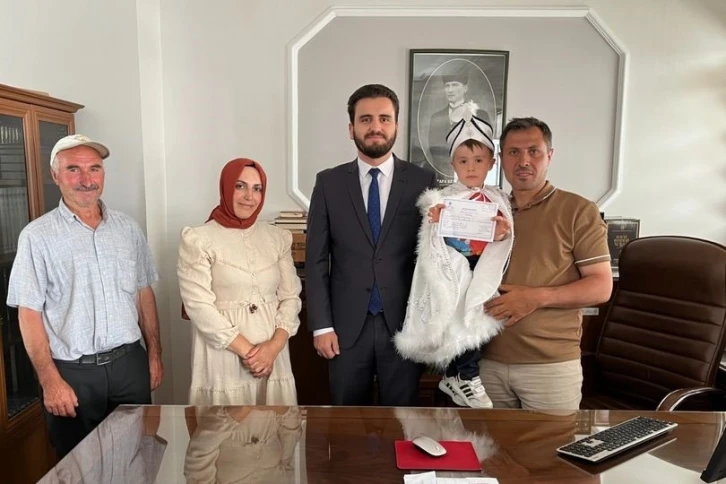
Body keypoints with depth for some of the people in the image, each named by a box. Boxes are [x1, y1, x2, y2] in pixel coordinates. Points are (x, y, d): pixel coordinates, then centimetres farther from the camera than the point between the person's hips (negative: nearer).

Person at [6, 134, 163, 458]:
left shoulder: (128, 228, 4)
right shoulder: (37, 236, -7)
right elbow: (29, 313, -8)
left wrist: (154, 354, 8)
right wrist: (50, 380, -12)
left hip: (129, 363, 3)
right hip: (72, 371, -3)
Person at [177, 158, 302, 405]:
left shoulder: (278, 237, 6)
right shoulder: (198, 239, -5)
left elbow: (291, 296, 4)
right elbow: (199, 306, -11)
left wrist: (274, 346, -10)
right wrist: (246, 350, -13)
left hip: (272, 355, 4)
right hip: (223, 358, -3)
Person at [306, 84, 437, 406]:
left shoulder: (424, 182, -1)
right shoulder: (329, 183, 1)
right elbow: (316, 259, 0)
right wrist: (321, 325, -3)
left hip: (404, 324, 0)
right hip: (346, 325, 1)